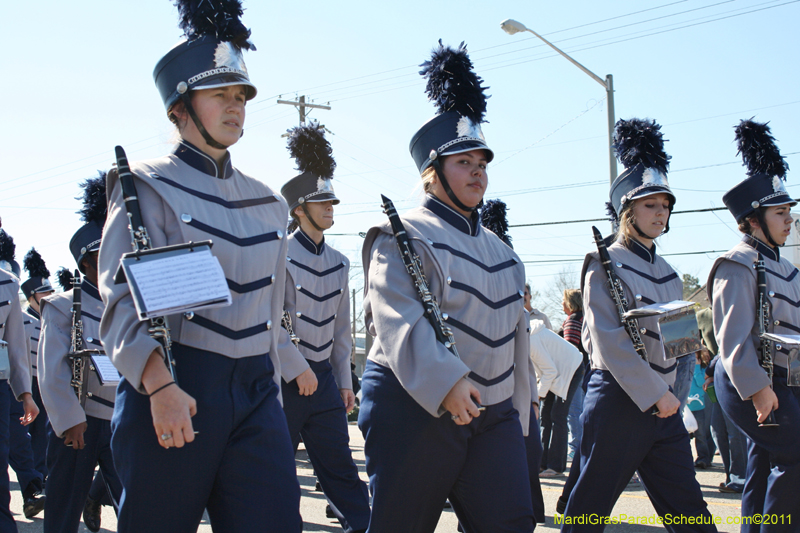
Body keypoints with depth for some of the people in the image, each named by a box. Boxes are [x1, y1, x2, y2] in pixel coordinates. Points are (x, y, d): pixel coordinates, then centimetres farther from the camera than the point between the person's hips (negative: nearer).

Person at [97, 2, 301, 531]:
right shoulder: (148, 186, -2)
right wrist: (159, 385, -26)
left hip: (256, 389, 5)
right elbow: (124, 298, -13)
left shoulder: (267, 203, 16)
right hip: (170, 388, -5)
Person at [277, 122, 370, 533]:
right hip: (284, 376, -5)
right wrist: (298, 370, -15)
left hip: (323, 374, 6)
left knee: (340, 464, 6)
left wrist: (344, 382, 13)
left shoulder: (339, 263, 10)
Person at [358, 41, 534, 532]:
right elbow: (400, 319, -20)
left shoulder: (499, 249, 19)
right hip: (418, 408, -6)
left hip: (494, 413, 7)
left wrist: (516, 413, 20)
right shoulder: (404, 237, -5)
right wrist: (446, 383, -32)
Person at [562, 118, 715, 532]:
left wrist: (675, 391, 10)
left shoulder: (666, 272, 15)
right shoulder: (605, 264, -8)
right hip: (620, 401, -7)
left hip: (663, 403, 8)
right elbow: (608, 339, -16)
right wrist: (654, 394, -17)